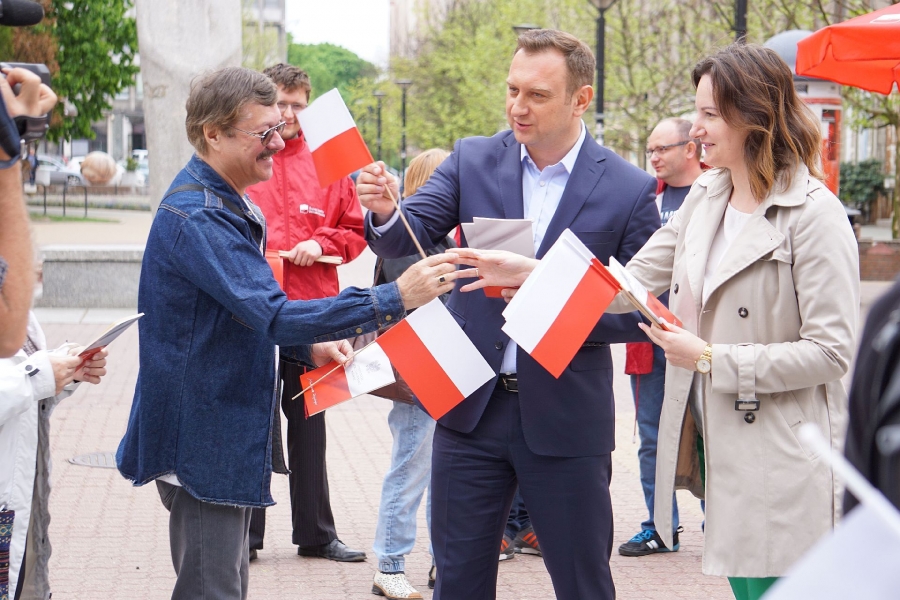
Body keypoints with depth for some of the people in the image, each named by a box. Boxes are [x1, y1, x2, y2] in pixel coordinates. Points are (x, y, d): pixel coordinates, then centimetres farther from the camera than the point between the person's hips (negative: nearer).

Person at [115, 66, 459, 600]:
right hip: (203, 440, -11)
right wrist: (393, 299, -33)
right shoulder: (198, 216, -22)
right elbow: (273, 316, -30)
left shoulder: (227, 203, 13)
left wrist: (308, 347, 6)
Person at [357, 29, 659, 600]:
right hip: (472, 407, 3)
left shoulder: (629, 189, -7)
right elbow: (408, 238, -7)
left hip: (566, 419, -2)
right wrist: (385, 211, -29)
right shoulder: (472, 161, 2)